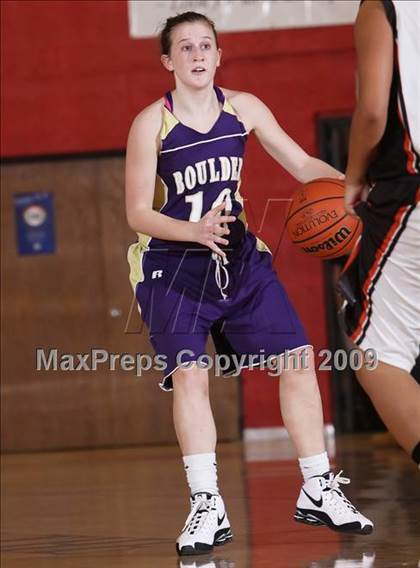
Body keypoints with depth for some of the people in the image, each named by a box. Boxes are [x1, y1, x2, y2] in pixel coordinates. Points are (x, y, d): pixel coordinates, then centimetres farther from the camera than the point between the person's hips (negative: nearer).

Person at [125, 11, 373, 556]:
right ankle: (207, 507, -12)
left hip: (240, 256, 4)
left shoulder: (243, 108, 1)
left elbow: (303, 165, 6)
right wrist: (195, 231, -28)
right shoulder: (151, 124, -10)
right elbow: (138, 213, -11)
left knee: (298, 358, -2)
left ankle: (318, 492, 9)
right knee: (189, 373, -18)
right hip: (172, 263, -4)